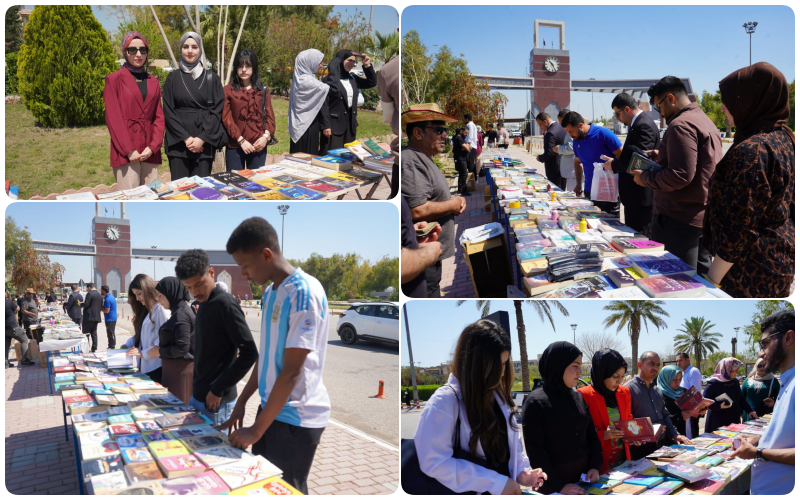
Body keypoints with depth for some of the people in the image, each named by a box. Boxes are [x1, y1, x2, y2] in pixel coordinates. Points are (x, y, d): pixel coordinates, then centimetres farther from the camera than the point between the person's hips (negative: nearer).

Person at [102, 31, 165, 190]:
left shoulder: (153, 82, 16)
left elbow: (159, 117, 10)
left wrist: (153, 147, -5)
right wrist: (129, 150, -13)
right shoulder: (114, 79, 3)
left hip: (150, 152, 4)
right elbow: (113, 118, -4)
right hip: (125, 152, -4)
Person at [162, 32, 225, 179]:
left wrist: (202, 139, -11)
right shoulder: (172, 78, 7)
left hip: (204, 143, 0)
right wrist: (186, 138, -11)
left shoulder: (211, 78, 6)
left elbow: (217, 110, -1)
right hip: (178, 142, 0)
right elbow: (168, 112, 1)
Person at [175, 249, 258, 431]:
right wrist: (197, 386, 10)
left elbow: (249, 354, -20)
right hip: (198, 395, 8)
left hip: (215, 400, -8)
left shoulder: (225, 304, -16)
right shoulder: (204, 305, 10)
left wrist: (218, 390, -17)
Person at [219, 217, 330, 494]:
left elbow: (292, 371, -22)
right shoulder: (270, 292, 7)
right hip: (271, 408, 8)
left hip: (296, 418, -8)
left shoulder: (304, 293, -21)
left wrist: (257, 429, -16)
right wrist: (241, 402, 14)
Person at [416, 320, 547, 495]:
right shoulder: (444, 401, -20)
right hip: (471, 492, -6)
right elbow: (434, 462, -25)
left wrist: (522, 471, -5)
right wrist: (495, 482, -24)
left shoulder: (498, 394, 3)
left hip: (505, 490, 6)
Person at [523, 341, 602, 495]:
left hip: (583, 480, 6)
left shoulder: (578, 398, 6)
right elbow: (534, 452, -16)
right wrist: (558, 486, -20)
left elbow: (591, 435, 12)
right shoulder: (536, 402, -14)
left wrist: (595, 466, -2)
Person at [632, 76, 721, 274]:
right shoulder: (705, 120, 15)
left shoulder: (681, 125, -17)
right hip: (703, 214, 10)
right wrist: (663, 156, 18)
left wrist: (645, 178, -11)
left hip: (680, 219, -10)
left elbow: (680, 175, -24)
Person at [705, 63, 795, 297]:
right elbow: (790, 209, 14)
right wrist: (787, 269, 21)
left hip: (752, 274, -9)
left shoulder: (751, 149, -21)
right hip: (781, 266, 9)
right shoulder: (784, 139, 7)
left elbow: (739, 227, -23)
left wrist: (712, 280, -16)